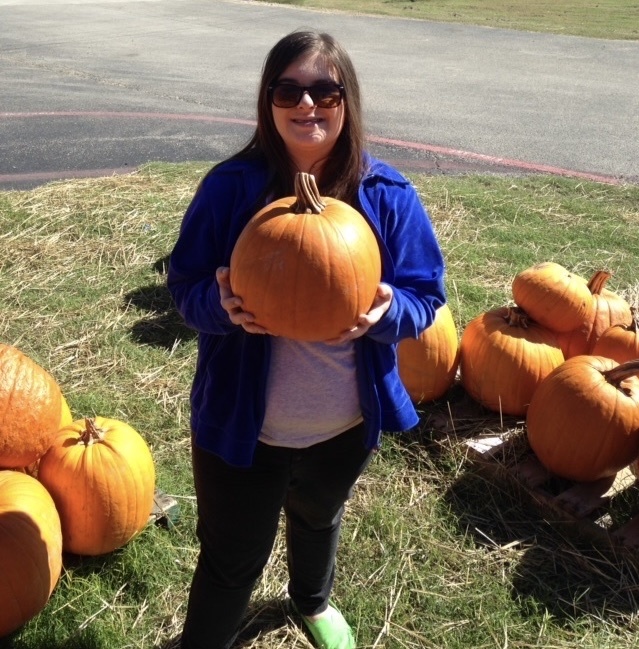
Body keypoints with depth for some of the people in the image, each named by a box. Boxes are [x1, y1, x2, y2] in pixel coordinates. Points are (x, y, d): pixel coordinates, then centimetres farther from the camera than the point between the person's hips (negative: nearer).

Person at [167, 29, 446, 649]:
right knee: (232, 559, 10)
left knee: (319, 516, 32)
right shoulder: (231, 185, -15)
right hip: (241, 422, -3)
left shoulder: (387, 194, -11)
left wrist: (387, 310, -29)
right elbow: (185, 283, -8)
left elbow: (425, 293, -6)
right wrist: (223, 305, -30)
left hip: (347, 422, 3)